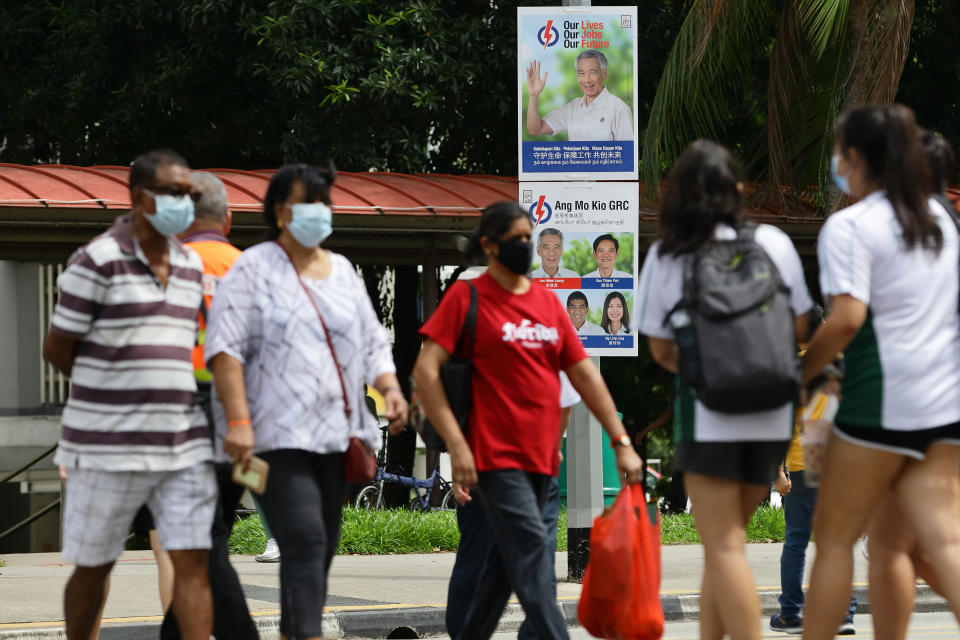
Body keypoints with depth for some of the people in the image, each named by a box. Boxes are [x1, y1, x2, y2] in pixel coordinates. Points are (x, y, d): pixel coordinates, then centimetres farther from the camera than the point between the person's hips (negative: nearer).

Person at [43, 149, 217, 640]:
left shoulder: (190, 265, 11)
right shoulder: (99, 262, -9)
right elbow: (57, 350, -4)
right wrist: (113, 393, 7)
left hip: (183, 446, 5)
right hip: (109, 447, -5)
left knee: (193, 563, -6)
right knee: (93, 568, 8)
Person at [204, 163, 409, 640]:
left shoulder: (342, 271, 18)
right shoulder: (253, 269, -2)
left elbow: (372, 343, 22)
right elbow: (224, 348, -10)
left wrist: (390, 388, 2)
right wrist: (238, 421, -20)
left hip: (333, 434, 7)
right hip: (277, 435, -7)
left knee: (321, 549, 7)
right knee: (305, 541, -19)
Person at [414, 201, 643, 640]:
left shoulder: (547, 301, 15)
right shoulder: (466, 298, -2)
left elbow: (584, 374, 15)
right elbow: (425, 371, -9)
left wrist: (621, 442, 8)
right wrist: (456, 444, -17)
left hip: (541, 456, 6)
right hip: (496, 455, -6)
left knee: (505, 562, 10)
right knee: (531, 551, -15)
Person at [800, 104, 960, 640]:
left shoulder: (851, 227, -9)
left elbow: (847, 318, -19)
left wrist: (798, 373, -8)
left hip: (881, 402, -6)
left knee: (835, 537, 7)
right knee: (891, 541, 5)